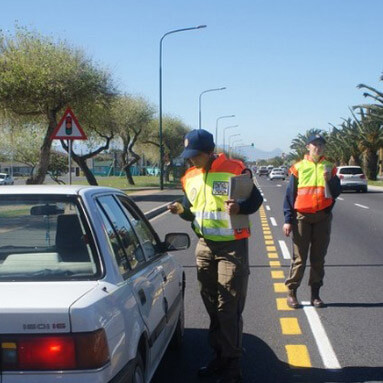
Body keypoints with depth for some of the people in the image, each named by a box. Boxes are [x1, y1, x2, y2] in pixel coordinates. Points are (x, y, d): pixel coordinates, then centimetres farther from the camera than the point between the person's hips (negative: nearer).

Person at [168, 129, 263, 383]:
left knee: (229, 309, -5)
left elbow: (256, 199, -5)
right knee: (212, 305, 14)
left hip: (232, 247, -6)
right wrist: (182, 210, -4)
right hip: (205, 247, 6)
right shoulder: (190, 178, 8)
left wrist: (239, 207, -25)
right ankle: (220, 355, 28)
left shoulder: (235, 169, -11)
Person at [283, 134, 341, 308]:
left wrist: (329, 180, -14)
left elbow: (336, 193, 5)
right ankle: (291, 292, 8)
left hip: (323, 217, 2)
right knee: (299, 257, -1)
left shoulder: (330, 168, 8)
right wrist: (288, 220, -4)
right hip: (302, 217, -2)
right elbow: (290, 194, 1)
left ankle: (315, 293, 16)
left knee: (318, 258, 8)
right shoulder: (299, 167, 2)